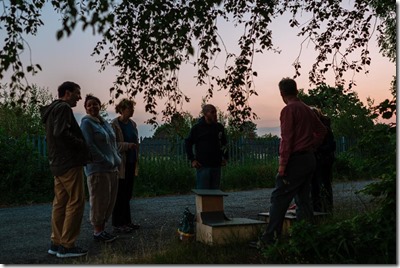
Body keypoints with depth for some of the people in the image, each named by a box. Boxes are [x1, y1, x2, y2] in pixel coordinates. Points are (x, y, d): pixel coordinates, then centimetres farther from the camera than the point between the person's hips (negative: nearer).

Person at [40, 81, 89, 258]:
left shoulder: (52, 110, 21)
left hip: (58, 164, 10)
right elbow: (61, 132, -25)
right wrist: (81, 144, -13)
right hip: (70, 163, -10)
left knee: (60, 203, 11)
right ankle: (66, 246, -4)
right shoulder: (63, 108, -10)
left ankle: (56, 243, 15)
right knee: (76, 203, -6)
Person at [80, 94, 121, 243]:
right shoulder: (86, 122, -6)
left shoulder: (105, 122, 17)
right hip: (98, 169, -8)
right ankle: (97, 231, 9)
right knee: (99, 201, -2)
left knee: (110, 201, 10)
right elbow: (89, 146, -14)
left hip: (112, 168, 8)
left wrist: (117, 160, 6)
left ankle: (102, 229, 19)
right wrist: (106, 161, -16)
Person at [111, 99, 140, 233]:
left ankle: (127, 221, 24)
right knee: (120, 194, 0)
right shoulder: (114, 124, -11)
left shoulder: (132, 124, 11)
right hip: (120, 164, -7)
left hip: (131, 163, 7)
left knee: (127, 194, 14)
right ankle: (117, 224, 10)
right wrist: (127, 145, -25)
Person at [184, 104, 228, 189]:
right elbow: (188, 143, 1)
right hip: (203, 165, -4)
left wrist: (225, 157, 13)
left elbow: (224, 143, 22)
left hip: (216, 165, 5)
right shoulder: (197, 128, -4)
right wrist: (192, 159, -6)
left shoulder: (219, 127, 9)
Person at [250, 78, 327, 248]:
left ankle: (269, 239, -6)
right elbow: (321, 130, 22)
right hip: (309, 159, 9)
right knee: (303, 198, 14)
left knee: (279, 199, -7)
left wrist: (282, 164, -18)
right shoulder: (307, 109, 14)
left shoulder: (288, 110, -12)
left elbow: (286, 138, -18)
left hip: (295, 160, -9)